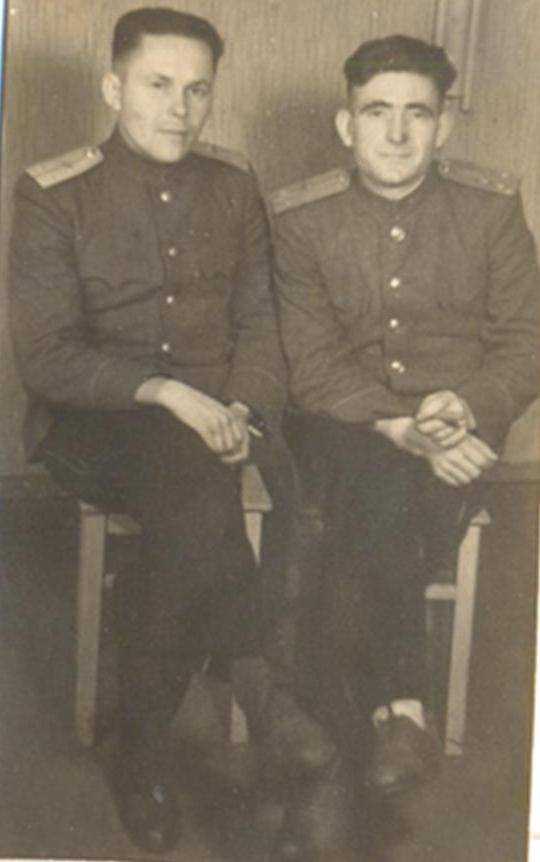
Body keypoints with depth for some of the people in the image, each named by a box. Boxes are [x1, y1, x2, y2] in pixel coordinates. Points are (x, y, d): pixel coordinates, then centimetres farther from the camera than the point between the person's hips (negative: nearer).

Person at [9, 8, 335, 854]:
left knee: (191, 507, -30)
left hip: (210, 414, 4)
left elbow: (258, 321, 9)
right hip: (94, 421, -3)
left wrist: (243, 409, -11)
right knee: (197, 481, -34)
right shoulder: (54, 197, -4)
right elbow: (45, 356, -9)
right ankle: (254, 679, -15)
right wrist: (164, 393, -21)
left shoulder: (233, 185, 9)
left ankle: (144, 752, -16)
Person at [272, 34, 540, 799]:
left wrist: (467, 406, -18)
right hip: (342, 427, 0)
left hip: (457, 434, 1)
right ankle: (402, 702, -21)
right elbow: (310, 365, -5)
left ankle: (361, 708, -13)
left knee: (368, 533, -30)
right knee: (385, 482, -34)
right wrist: (402, 429, -21)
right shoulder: (301, 218, 0)